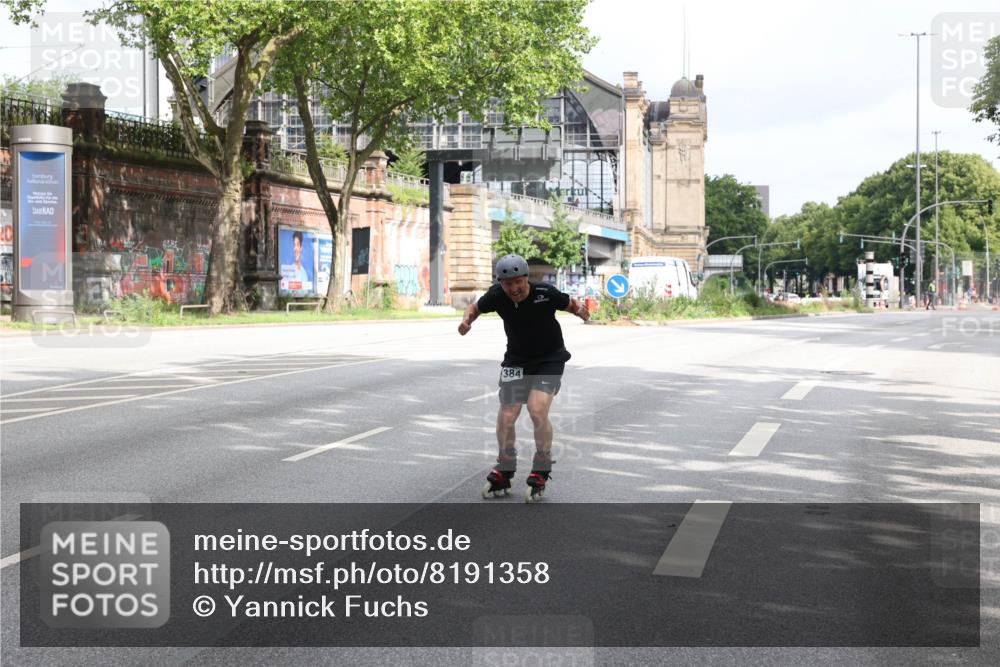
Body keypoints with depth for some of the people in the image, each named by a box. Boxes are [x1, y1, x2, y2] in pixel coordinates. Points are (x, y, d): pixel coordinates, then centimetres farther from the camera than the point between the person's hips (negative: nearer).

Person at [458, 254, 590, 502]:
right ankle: (504, 472, 20)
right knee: (506, 416, -2)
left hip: (550, 359, -3)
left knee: (537, 410, -20)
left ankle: (541, 474, -1)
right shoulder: (497, 296, -16)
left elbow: (570, 303, -3)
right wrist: (466, 320, -15)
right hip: (516, 359, 3)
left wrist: (581, 310, -25)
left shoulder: (545, 293, -22)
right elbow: (476, 307, 5)